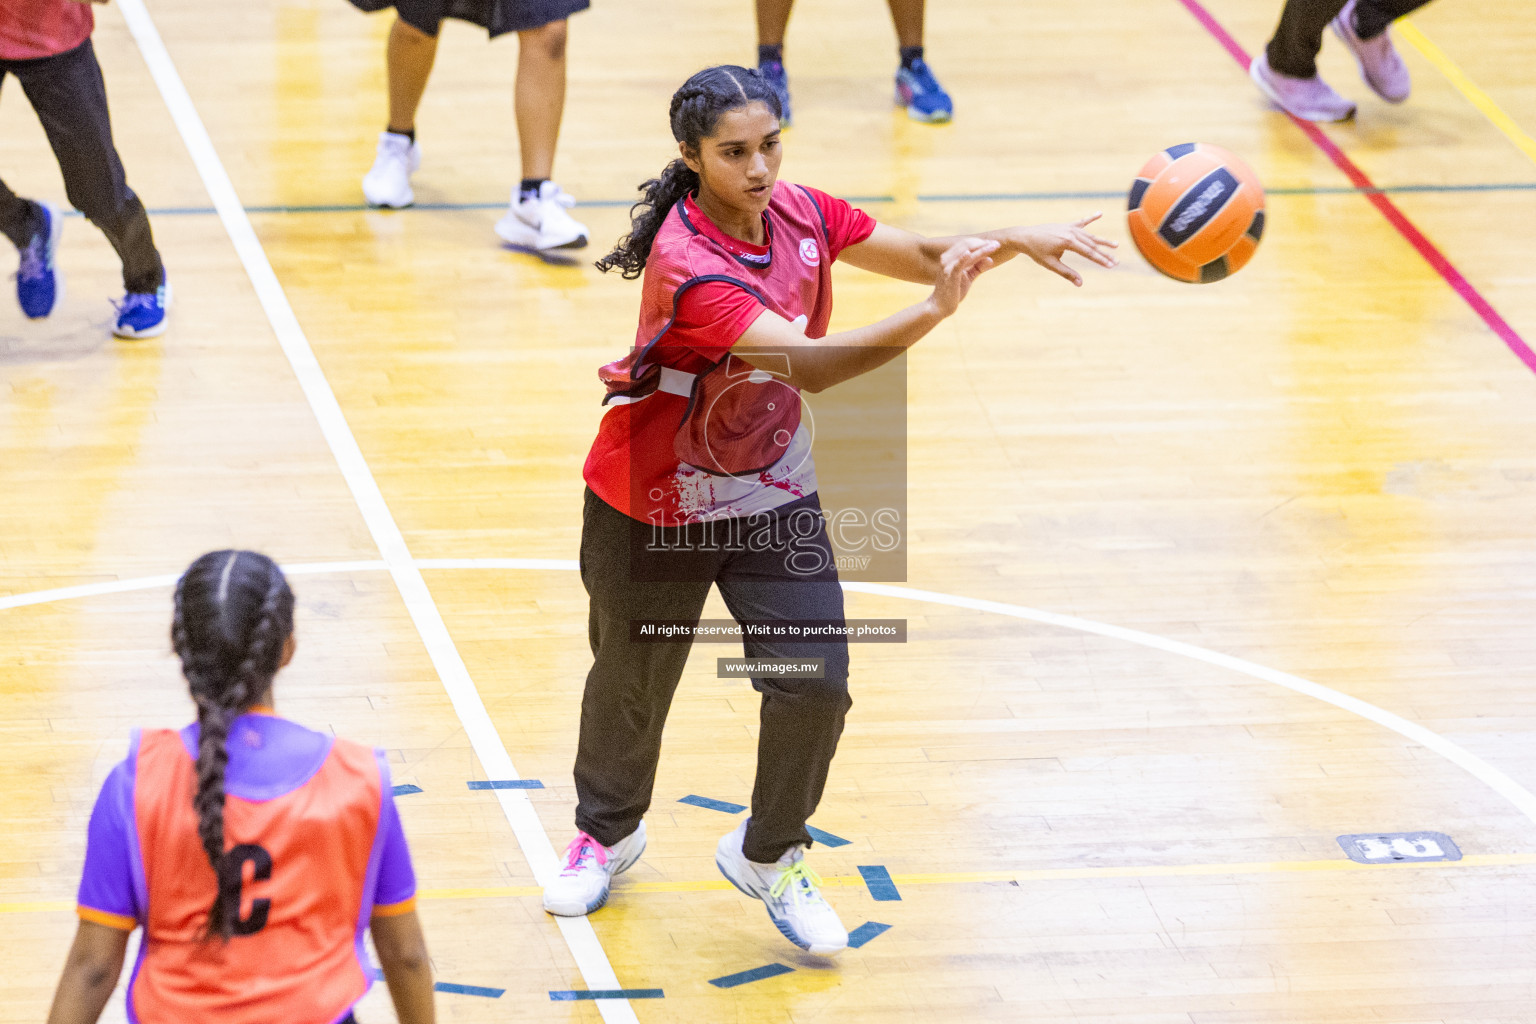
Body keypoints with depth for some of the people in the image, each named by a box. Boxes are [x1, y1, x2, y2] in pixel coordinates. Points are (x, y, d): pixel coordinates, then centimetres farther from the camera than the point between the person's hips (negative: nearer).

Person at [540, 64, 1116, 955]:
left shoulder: (798, 213, -13)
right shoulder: (688, 264, -34)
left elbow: (922, 254, -6)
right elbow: (809, 365, -43)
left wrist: (1015, 242, -25)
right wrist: (934, 313, -54)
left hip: (772, 495, 5)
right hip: (655, 505, -5)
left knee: (817, 683, -7)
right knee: (631, 682, 16)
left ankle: (767, 856, 19)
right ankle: (609, 833, 46)